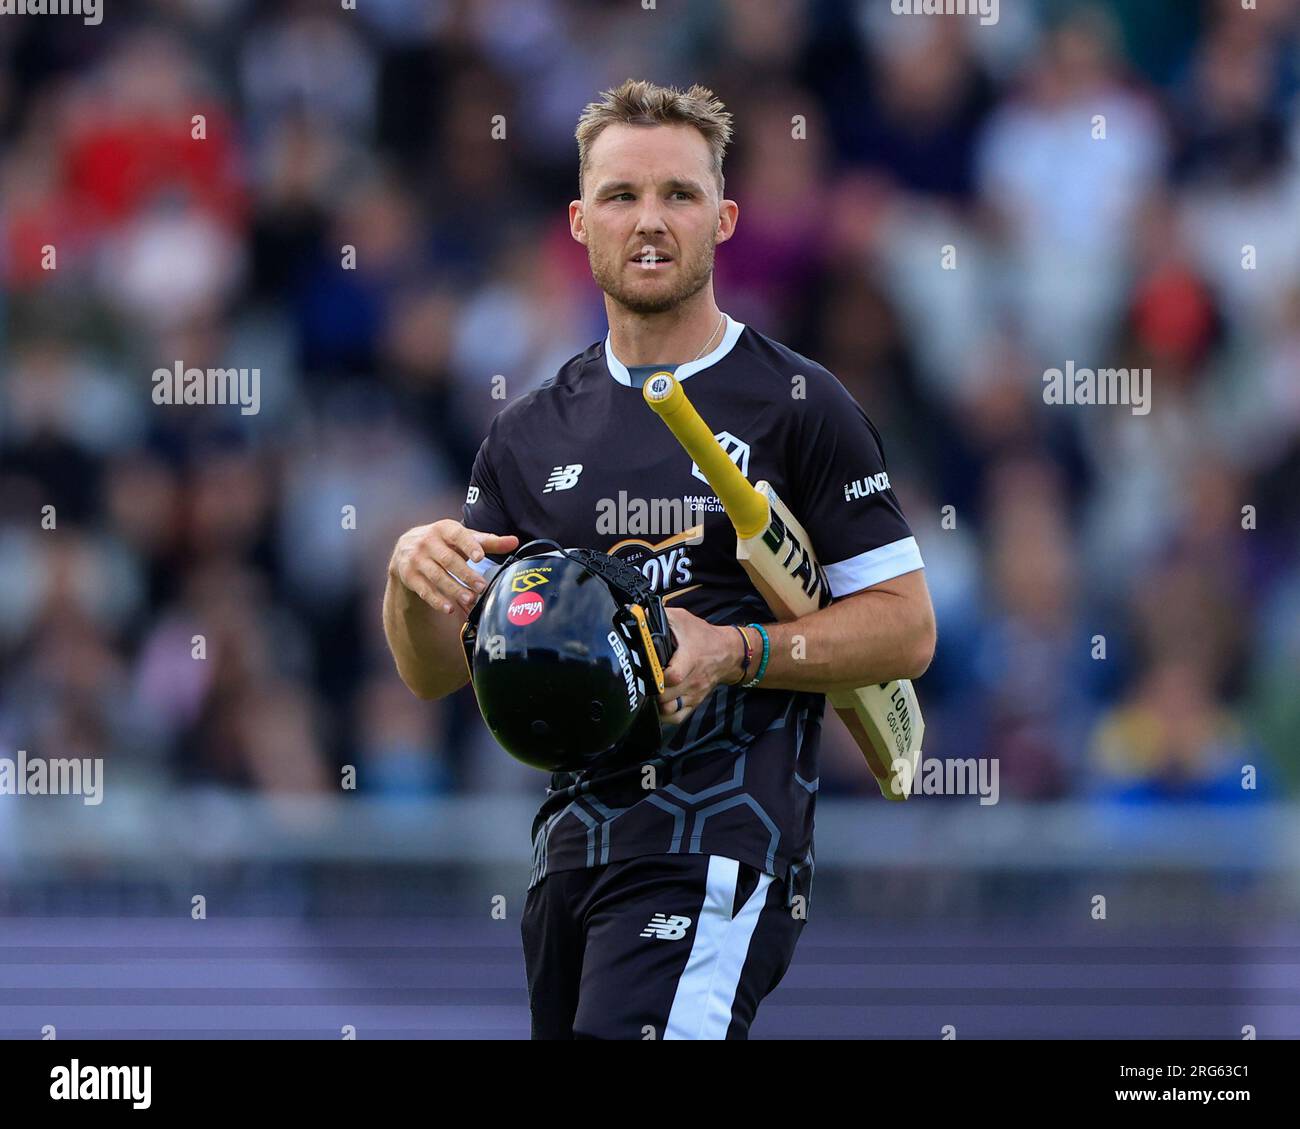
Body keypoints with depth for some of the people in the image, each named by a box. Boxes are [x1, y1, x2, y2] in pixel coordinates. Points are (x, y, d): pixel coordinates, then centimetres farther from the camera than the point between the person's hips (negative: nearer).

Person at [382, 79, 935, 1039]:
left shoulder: (798, 408, 1)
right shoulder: (531, 436, 15)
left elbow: (906, 628, -2)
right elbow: (437, 672, 13)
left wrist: (734, 653, -16)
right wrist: (413, 575, -9)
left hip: (718, 852, -6)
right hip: (572, 845, 6)